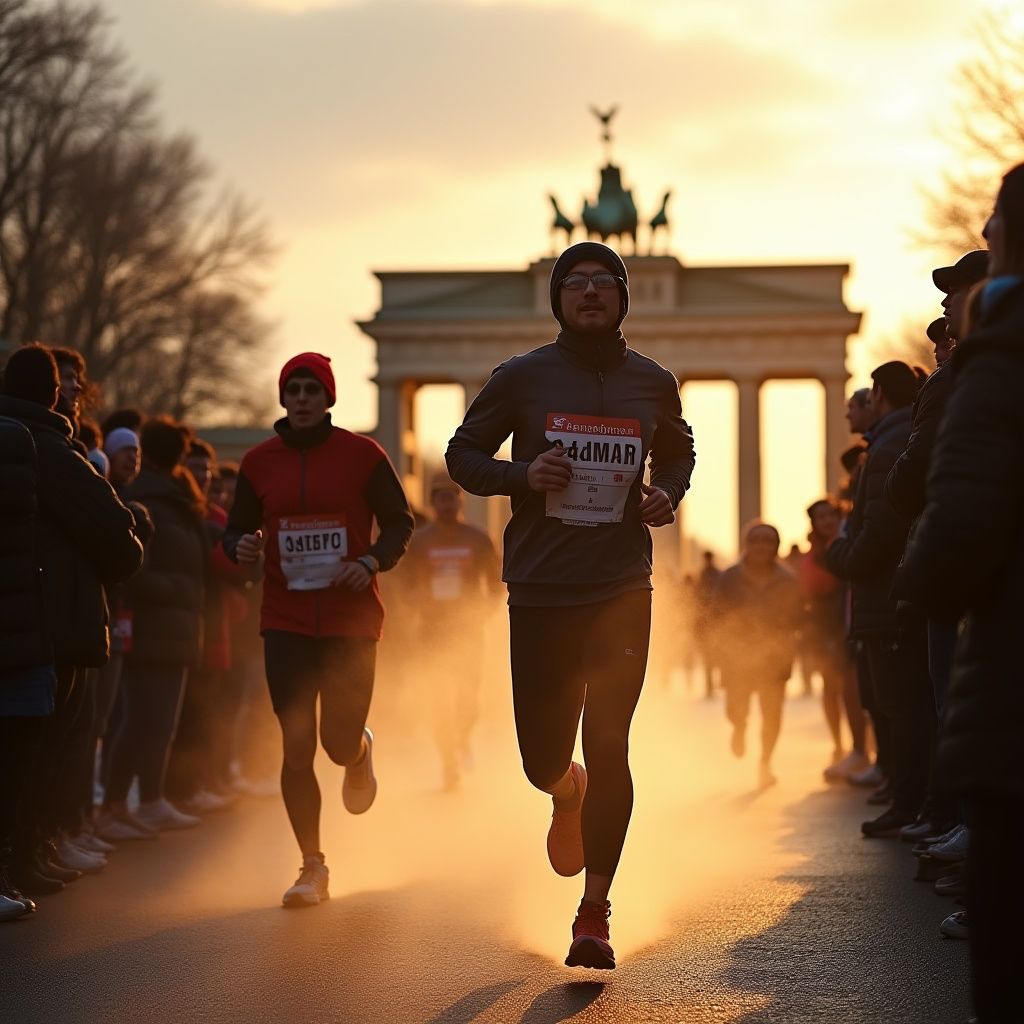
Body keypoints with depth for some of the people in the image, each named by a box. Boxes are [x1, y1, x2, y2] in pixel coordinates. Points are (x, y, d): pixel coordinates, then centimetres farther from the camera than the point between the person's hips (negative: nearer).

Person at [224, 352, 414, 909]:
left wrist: (372, 561, -14)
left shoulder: (362, 454, -1)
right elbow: (237, 529, 11)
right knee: (296, 748, -4)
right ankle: (312, 868, 8)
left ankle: (361, 752, 38)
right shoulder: (259, 462, 5)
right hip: (286, 623, 1)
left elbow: (398, 521, 4)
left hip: (351, 622, -1)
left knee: (339, 745, -2)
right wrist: (240, 546, -13)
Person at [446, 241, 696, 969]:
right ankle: (568, 796, 43)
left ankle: (595, 912, 4)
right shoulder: (521, 378, 0)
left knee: (608, 748, -7)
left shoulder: (654, 384, 6)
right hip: (540, 590, 0)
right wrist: (520, 475, -13)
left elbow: (679, 452, 24)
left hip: (622, 591, 0)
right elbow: (464, 455, 7)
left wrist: (668, 493, 1)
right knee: (543, 757, 3)